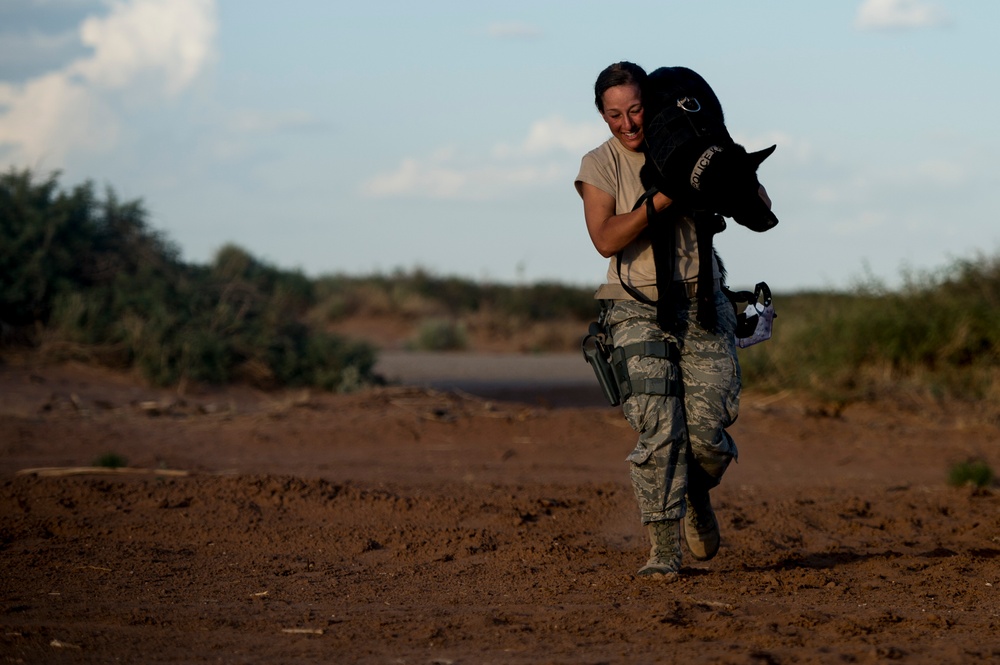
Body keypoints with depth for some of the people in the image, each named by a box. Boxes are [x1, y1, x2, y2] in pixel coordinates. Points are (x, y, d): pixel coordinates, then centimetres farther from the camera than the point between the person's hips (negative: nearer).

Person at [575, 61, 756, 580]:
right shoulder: (600, 165, 1)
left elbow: (760, 209, 5)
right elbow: (606, 239, -14)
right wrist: (662, 198, -20)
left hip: (702, 305, 2)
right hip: (639, 309, -2)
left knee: (708, 433, -4)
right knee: (657, 430, -15)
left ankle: (696, 497, 30)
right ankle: (663, 550, -9)